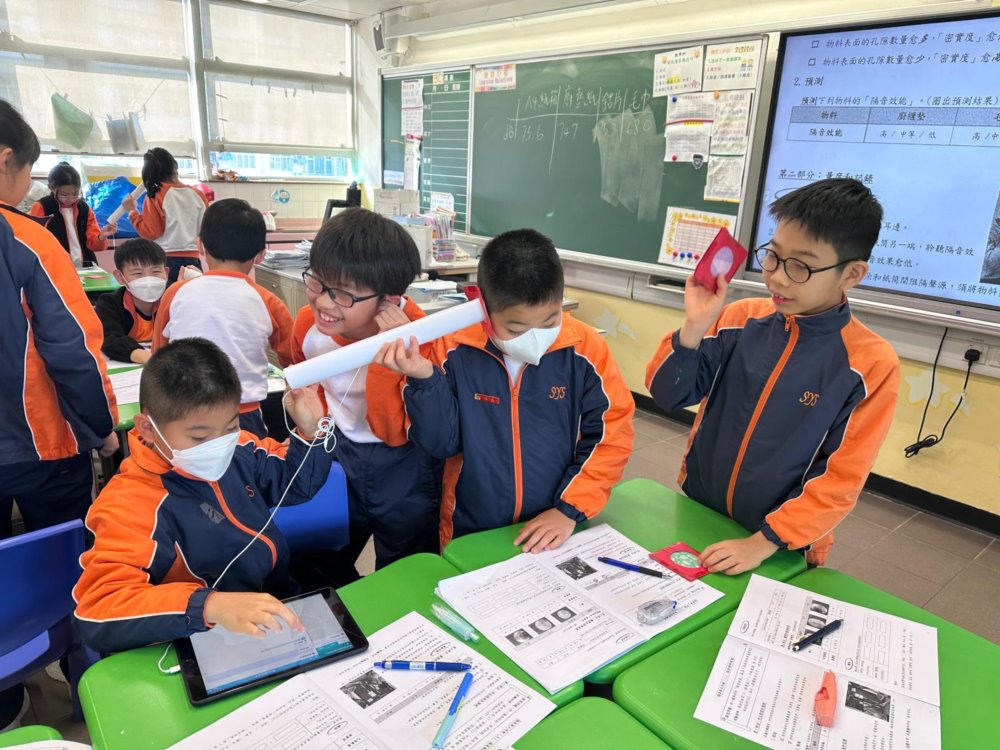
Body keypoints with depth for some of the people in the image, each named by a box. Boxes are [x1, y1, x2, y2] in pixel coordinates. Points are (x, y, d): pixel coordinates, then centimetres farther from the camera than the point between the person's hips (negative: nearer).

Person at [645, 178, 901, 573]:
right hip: (696, 515, 3)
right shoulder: (741, 318, -7)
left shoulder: (872, 364, -15)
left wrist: (764, 542, -19)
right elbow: (668, 396, -6)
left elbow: (841, 479, -14)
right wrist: (695, 327, -21)